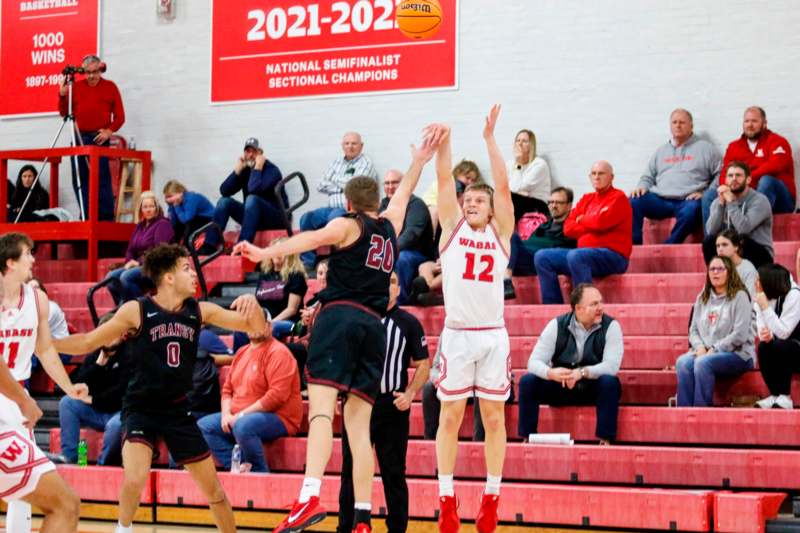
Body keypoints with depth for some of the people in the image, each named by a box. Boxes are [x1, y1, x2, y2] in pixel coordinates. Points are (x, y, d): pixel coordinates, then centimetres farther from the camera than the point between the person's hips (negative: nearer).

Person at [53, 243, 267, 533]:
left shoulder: (200, 311, -1)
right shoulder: (137, 310, -11)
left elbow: (257, 328, 1)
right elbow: (88, 342, -2)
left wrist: (252, 303, -21)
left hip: (178, 410, 4)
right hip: (141, 409, -4)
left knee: (214, 490, 7)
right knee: (135, 479, -25)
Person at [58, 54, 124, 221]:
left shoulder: (110, 87, 6)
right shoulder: (76, 87, 11)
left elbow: (120, 116, 4)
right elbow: (64, 113, 10)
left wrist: (109, 131, -12)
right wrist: (62, 95, -5)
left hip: (99, 138, -3)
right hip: (79, 137, 3)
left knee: (102, 179, -9)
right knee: (80, 180, 2)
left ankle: (106, 218, -7)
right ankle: (86, 217, 7)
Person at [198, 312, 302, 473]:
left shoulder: (278, 352, -10)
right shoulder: (242, 352, 17)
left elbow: (277, 395, -20)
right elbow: (227, 389, 19)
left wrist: (242, 414, -18)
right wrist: (226, 413, -2)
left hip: (278, 418, -9)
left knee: (243, 425, -37)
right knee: (203, 425, -5)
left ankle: (260, 472, -16)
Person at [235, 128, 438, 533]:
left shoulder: (348, 225, 7)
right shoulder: (390, 228, 23)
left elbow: (312, 239, -13)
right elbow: (403, 194, 43)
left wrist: (264, 253, -24)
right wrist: (419, 161, 58)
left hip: (339, 317, -5)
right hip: (373, 325, 5)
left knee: (321, 407, -19)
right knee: (358, 424, 6)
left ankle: (310, 498, -37)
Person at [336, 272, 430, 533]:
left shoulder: (408, 323, 3)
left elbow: (423, 365, 4)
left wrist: (410, 393, -11)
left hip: (393, 406, -2)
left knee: (394, 473, 3)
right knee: (351, 470, 5)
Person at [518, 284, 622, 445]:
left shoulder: (610, 326, -11)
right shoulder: (557, 325, -7)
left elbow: (612, 365, -22)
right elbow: (534, 361, -13)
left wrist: (582, 373, -38)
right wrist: (551, 373, -36)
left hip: (594, 388, -2)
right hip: (560, 387, 2)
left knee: (610, 382, -34)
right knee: (527, 381, -20)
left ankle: (605, 440, -26)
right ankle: (527, 438, -11)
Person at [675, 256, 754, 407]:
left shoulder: (739, 296, -2)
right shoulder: (702, 298, 17)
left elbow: (740, 335, -11)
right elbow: (693, 330, 15)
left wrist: (714, 349, -15)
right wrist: (700, 347, -6)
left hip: (737, 354, -5)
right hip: (705, 352, 5)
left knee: (703, 363, -34)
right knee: (682, 362, -27)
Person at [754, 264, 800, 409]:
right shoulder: (763, 297, -4)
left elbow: (782, 333, -29)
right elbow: (761, 326, -8)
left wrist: (765, 307, -32)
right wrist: (765, 335, -31)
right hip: (781, 349, 5)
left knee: (779, 346, -32)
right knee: (764, 346, -24)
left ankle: (785, 397, -23)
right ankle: (775, 396, -16)